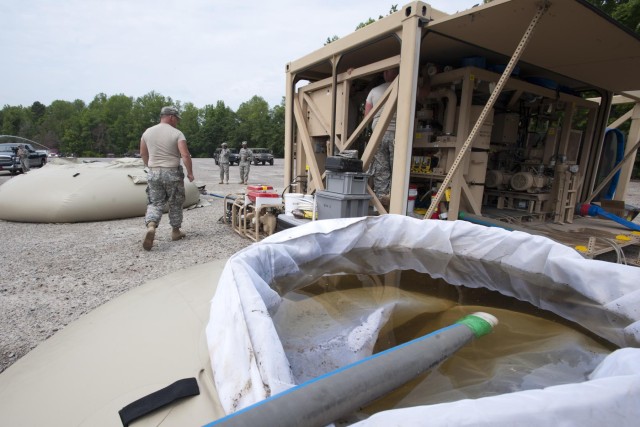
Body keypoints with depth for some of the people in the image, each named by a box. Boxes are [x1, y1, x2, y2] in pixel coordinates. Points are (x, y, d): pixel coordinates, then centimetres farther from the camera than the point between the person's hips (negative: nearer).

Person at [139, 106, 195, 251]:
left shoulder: (148, 132, 7)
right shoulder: (177, 133, -8)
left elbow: (143, 154, 15)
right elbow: (185, 155, -16)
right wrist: (190, 172, -6)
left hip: (153, 173, 4)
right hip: (172, 173, -3)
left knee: (155, 203, 7)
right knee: (175, 204, 12)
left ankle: (151, 227, -18)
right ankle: (175, 231, 22)